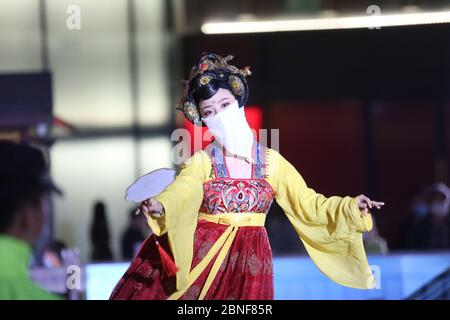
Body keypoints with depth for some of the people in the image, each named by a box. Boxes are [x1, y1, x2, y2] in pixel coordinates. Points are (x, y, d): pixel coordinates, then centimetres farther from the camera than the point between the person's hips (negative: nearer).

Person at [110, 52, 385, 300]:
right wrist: (159, 205, -44)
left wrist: (351, 207, -8)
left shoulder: (272, 162, 4)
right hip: (200, 255, -1)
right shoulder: (201, 163, -2)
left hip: (248, 261, 1)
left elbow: (308, 203, 6)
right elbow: (180, 192, -22)